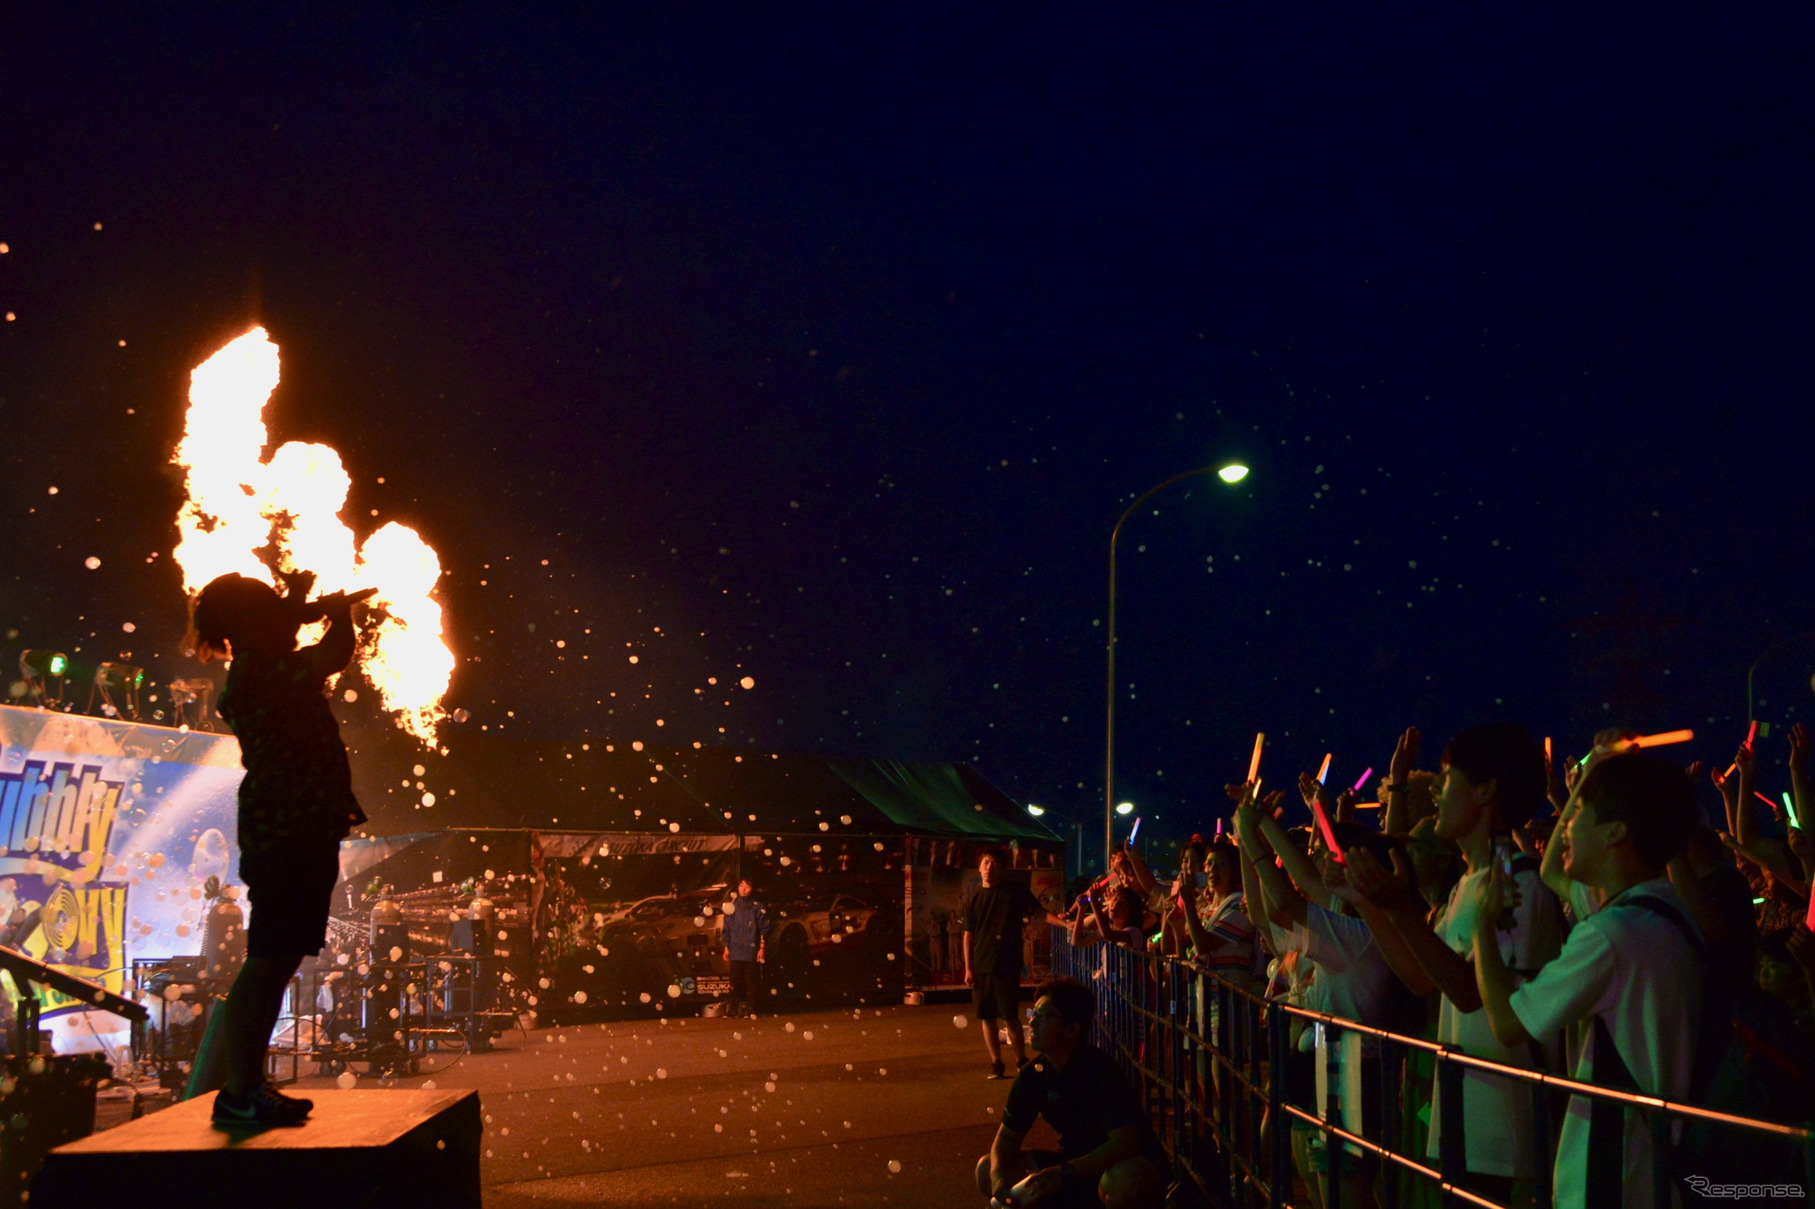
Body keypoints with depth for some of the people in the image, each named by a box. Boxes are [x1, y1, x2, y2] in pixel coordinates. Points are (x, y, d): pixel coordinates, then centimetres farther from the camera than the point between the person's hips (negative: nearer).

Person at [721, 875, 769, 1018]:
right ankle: (734, 1010, 5)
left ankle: (751, 1011, 2)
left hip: (751, 951, -2)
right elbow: (726, 928, 12)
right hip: (735, 951, 2)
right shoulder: (732, 906, 10)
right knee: (735, 981, 0)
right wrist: (726, 947, 7)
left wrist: (762, 948, -3)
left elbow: (764, 929, 3)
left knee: (751, 982, -2)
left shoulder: (758, 907, 3)